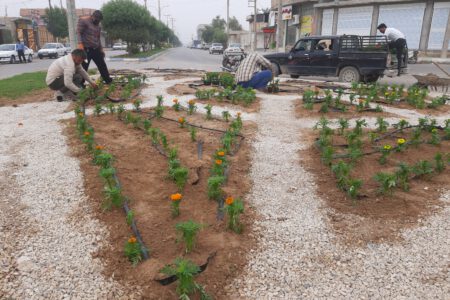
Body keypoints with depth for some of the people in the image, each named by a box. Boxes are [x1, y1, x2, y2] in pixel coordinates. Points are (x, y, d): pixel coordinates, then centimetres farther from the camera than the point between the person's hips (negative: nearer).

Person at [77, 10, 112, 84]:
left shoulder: (97, 24, 18)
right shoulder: (83, 20, -5)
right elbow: (78, 32, -12)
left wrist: (101, 49, 21)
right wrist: (80, 43, -26)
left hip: (96, 49, 7)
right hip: (86, 49, -7)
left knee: (102, 65, 10)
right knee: (84, 67, -5)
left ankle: (108, 80, 19)